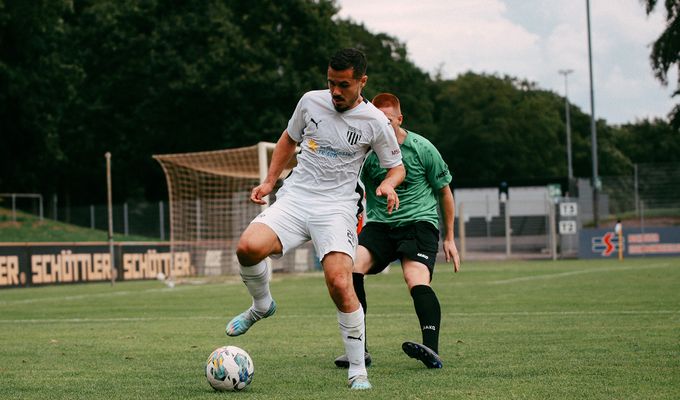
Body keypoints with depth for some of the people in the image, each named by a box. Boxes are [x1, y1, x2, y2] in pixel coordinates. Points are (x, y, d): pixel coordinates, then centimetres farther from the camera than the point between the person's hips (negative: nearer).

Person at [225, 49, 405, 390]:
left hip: (337, 208, -3)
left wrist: (389, 184, -12)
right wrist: (269, 181, 15)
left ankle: (358, 371, -8)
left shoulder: (375, 122, -2)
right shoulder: (311, 101, 5)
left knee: (340, 284, -23)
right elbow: (289, 138, 23)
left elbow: (396, 166, 11)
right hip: (294, 198, 3)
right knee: (248, 247, -26)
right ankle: (261, 305, 8)